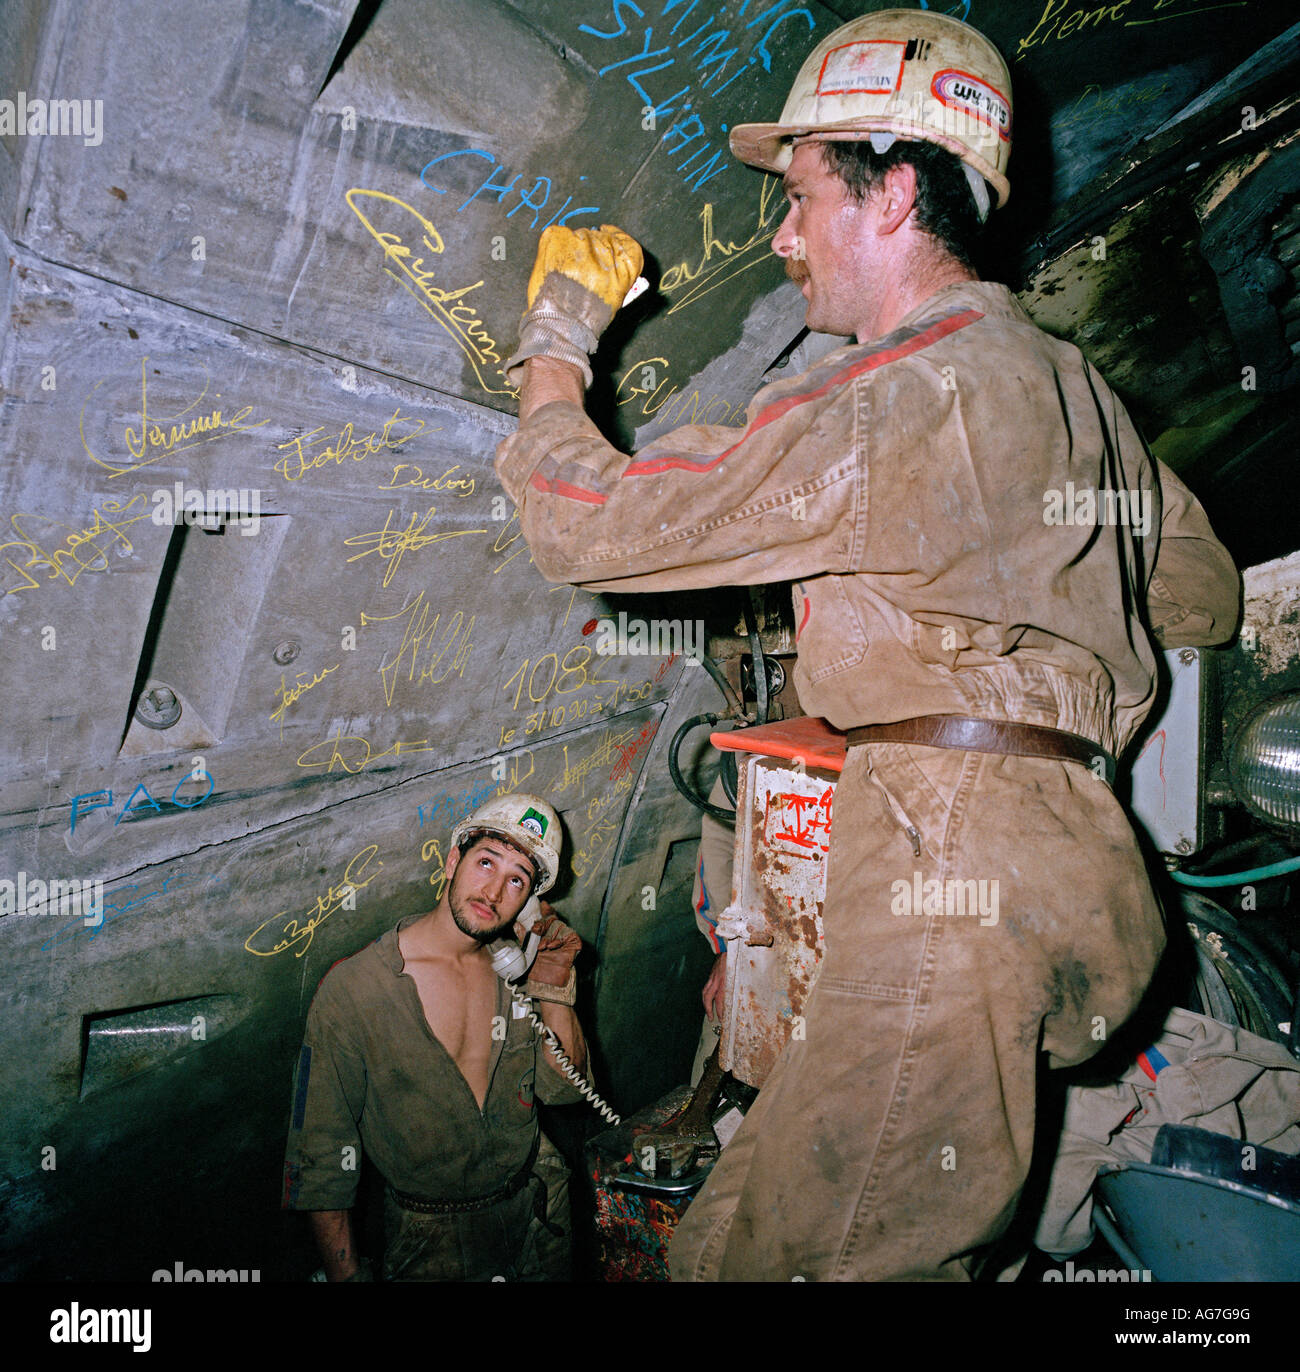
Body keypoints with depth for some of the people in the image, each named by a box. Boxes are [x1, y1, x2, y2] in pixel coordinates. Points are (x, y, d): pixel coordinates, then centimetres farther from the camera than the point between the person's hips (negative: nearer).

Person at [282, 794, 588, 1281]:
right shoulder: (351, 989, -21)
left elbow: (565, 1087, -3)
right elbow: (319, 1156, -14)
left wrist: (554, 985, -15)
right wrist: (347, 1274, -12)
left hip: (537, 1209, 4)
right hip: (432, 1238, -4)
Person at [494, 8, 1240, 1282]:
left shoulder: (897, 397, -14)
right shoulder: (1076, 385, 15)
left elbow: (588, 522, -12)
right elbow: (1207, 599, 28)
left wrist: (553, 338, 6)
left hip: (951, 876, -10)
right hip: (1064, 855, 10)